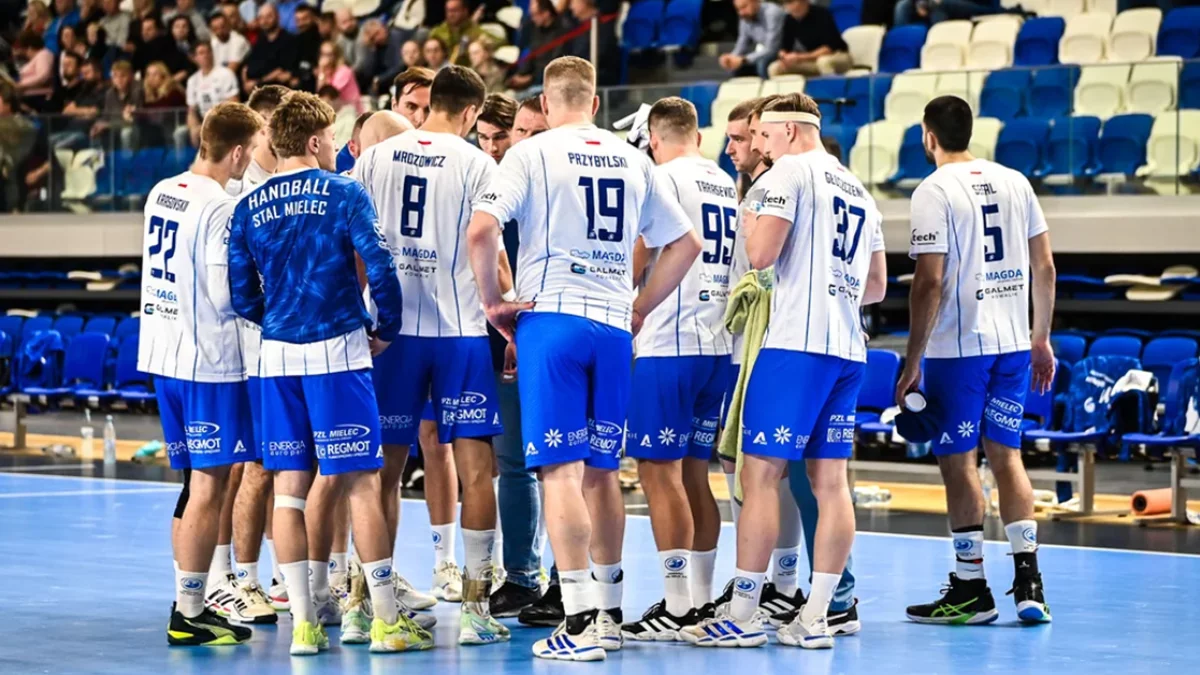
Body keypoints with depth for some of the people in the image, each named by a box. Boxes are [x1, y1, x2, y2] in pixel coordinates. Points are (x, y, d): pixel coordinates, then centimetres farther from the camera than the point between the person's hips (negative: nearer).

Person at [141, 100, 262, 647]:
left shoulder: (160, 194, 9)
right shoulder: (221, 208, -17)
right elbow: (227, 294, -19)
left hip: (164, 354, 9)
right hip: (210, 358, -9)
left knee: (199, 480, 16)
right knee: (209, 485, -3)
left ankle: (190, 603, 19)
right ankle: (188, 614, -2)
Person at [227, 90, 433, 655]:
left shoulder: (248, 208, 6)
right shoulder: (343, 194, -5)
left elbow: (242, 297, 8)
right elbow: (379, 269, -12)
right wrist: (386, 331, 4)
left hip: (277, 355, 4)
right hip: (337, 352, -4)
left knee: (288, 486, 6)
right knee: (360, 482, 1)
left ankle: (304, 624, 5)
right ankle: (387, 621, 3)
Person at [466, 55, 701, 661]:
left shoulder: (532, 152, -2)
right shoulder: (632, 160, 12)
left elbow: (481, 230, -15)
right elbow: (685, 243, 15)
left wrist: (492, 301, -2)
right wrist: (639, 310, 19)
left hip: (551, 316, -4)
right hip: (613, 326, 4)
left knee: (561, 469, -5)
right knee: (600, 469, 14)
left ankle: (578, 620, -11)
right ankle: (608, 613, 21)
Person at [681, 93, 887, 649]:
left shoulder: (788, 172, -4)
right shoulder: (859, 190, 21)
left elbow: (761, 254, -14)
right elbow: (877, 285, 26)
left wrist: (751, 224, 4)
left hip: (796, 342, -8)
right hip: (847, 347, 8)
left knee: (761, 472, -5)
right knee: (830, 479, 5)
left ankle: (740, 616, -4)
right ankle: (814, 619, 5)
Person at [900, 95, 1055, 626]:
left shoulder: (935, 191, -9)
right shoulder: (1014, 182, 9)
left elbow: (930, 283, -14)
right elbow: (1044, 268, 10)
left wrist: (913, 360, -9)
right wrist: (1041, 339, 19)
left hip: (959, 345, -6)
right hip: (1013, 343, 6)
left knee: (958, 462, 3)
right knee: (1005, 454, 13)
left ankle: (971, 591, 6)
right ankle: (1028, 581, 7)